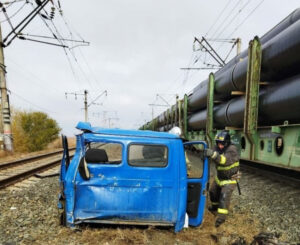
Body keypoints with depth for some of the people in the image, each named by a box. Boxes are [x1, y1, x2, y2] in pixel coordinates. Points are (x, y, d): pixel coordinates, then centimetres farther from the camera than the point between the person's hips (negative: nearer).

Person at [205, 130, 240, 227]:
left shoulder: (232, 150, -29)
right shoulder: (218, 148, -10)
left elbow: (226, 160, -45)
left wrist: (214, 154, -61)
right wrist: (207, 153, -38)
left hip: (230, 179, -7)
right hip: (219, 177, 7)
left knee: (224, 195, -18)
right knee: (213, 191, 18)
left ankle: (221, 217, -11)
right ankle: (215, 207, 44)